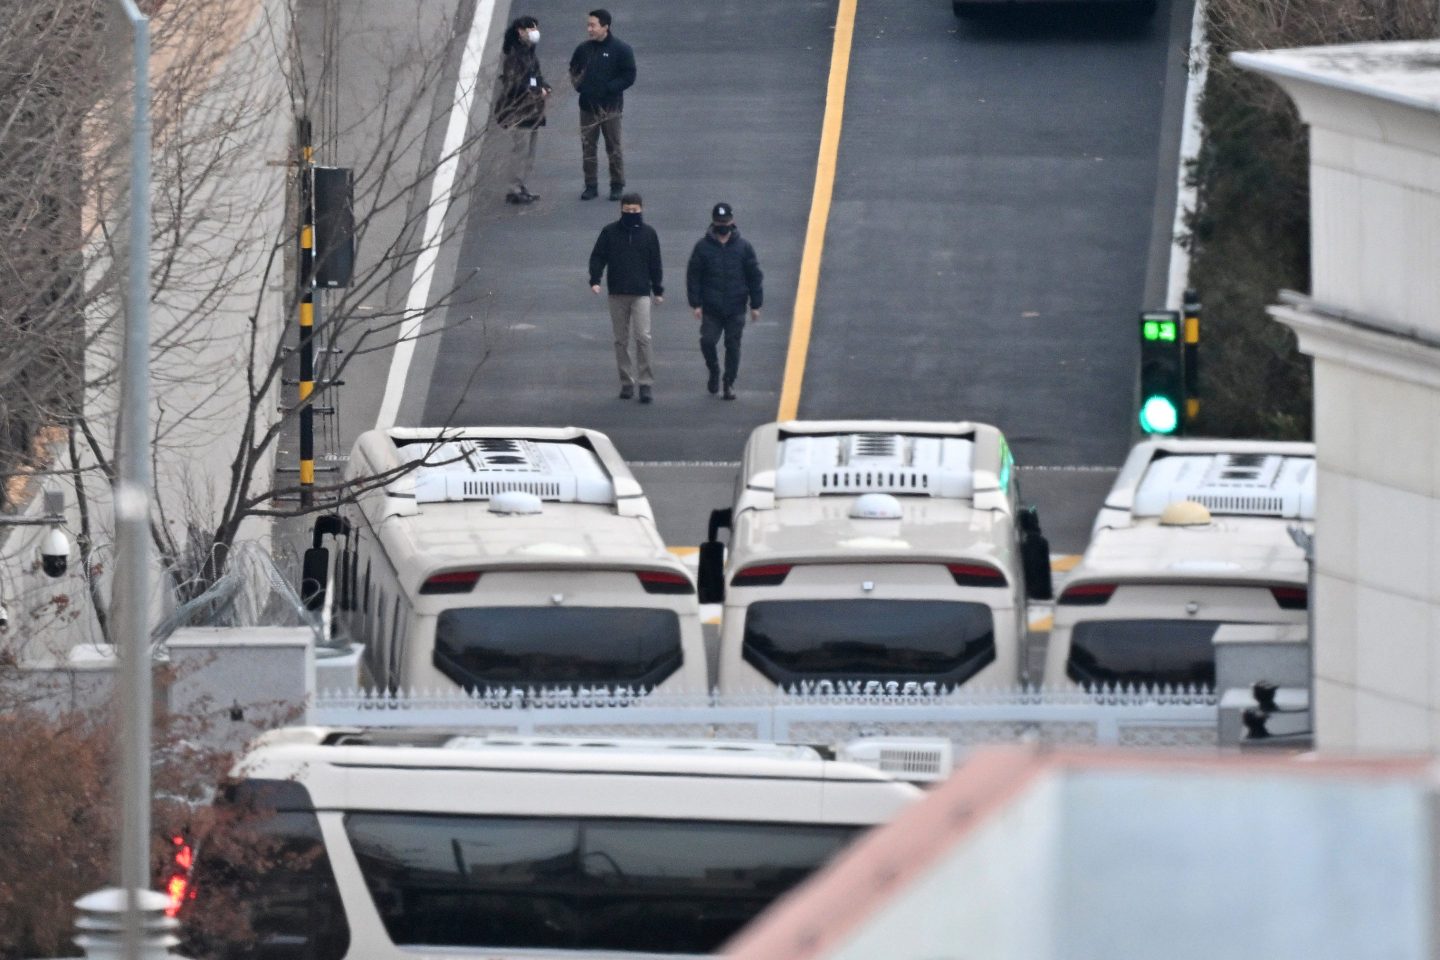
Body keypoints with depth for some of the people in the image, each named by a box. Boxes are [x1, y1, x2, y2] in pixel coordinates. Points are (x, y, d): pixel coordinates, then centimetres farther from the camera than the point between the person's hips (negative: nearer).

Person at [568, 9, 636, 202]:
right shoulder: (584, 49, 6)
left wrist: (607, 88, -17)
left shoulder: (621, 49, -7)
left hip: (610, 107, -4)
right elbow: (573, 70, 19)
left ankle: (617, 186, 11)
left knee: (613, 148, 2)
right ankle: (591, 186, 13)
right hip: (588, 106, 4)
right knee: (588, 148, 5)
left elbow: (628, 76, -8)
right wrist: (578, 84, -1)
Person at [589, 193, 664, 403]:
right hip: (617, 294, 1)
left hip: (641, 293, -1)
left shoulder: (648, 233, 5)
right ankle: (626, 382, 12)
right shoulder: (610, 232, 4)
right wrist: (595, 280, -8)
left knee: (643, 337, -12)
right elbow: (597, 257, 5)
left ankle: (645, 383, -8)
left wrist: (658, 290, 12)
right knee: (621, 340, 5)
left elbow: (655, 263, 11)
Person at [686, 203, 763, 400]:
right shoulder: (703, 247, 0)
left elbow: (755, 277, 5)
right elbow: (693, 276, 2)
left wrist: (755, 305, 3)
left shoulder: (743, 247, 2)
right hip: (711, 308, 0)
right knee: (707, 341, -9)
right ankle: (713, 371, 18)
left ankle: (729, 383, 14)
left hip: (735, 309, 0)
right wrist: (696, 304, -5)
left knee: (733, 346, 2)